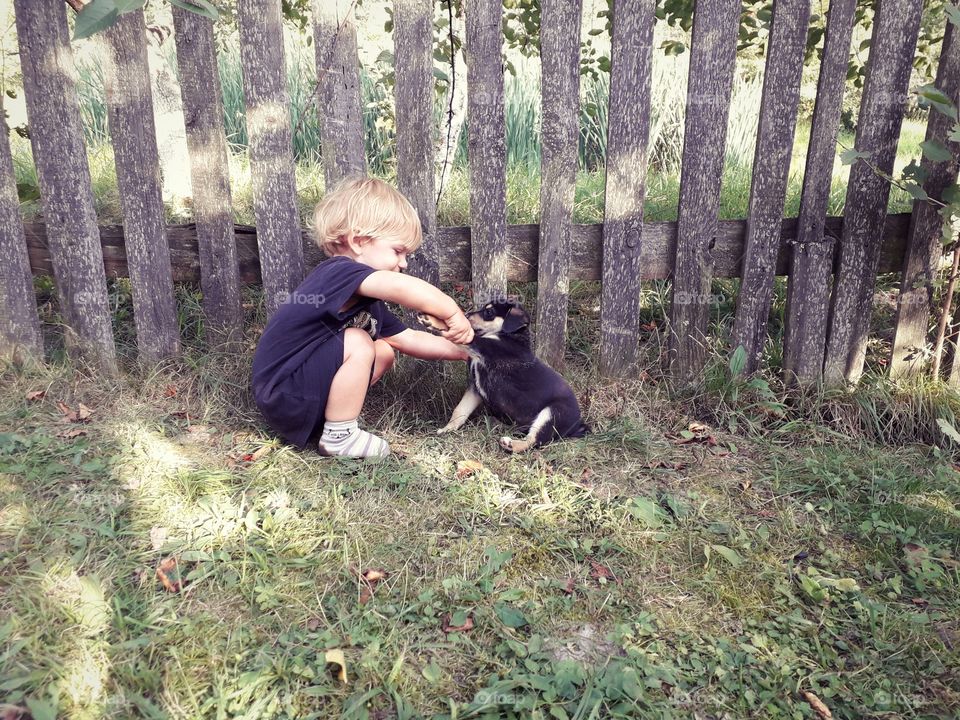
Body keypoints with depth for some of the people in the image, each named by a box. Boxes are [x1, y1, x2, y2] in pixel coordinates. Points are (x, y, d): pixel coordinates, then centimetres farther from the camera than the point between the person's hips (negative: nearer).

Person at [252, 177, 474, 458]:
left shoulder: (367, 302, 8)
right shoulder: (339, 271, -22)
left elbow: (409, 339, 11)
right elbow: (400, 287, -41)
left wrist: (463, 352, 7)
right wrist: (452, 312, -33)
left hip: (307, 389, 10)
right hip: (282, 399, -10)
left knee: (385, 351, 8)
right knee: (357, 343, -25)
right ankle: (339, 436, -11)